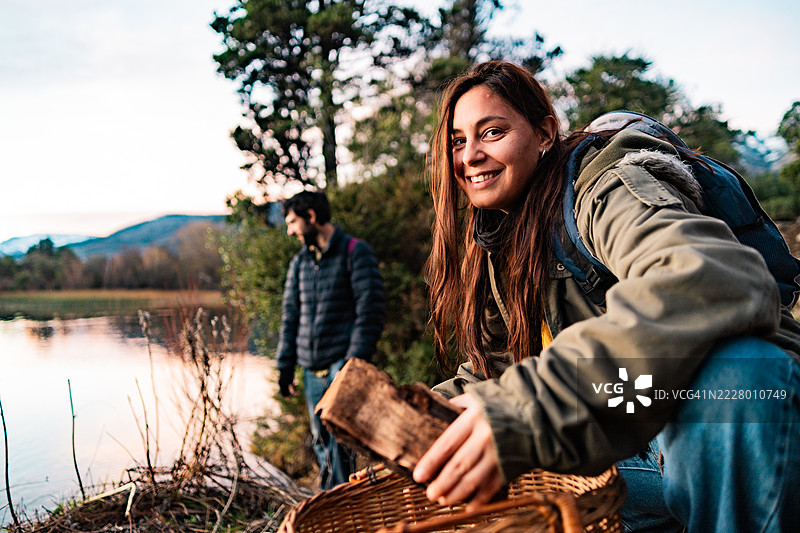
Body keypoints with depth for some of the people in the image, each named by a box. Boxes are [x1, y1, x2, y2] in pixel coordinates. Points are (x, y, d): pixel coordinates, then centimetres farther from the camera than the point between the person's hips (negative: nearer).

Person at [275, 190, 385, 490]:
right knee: (321, 441, 10)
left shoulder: (356, 252, -4)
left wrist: (355, 360, -16)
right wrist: (285, 365, 11)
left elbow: (369, 312, -10)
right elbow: (290, 316, 17)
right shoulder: (299, 263, 15)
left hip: (343, 362, -6)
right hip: (312, 369, 6)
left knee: (339, 434, -14)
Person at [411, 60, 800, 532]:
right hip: (633, 454, 7)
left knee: (734, 368, -39)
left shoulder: (605, 192, -16)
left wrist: (534, 406, -46)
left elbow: (721, 278, -38)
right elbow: (495, 367, 20)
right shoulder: (494, 245, 10)